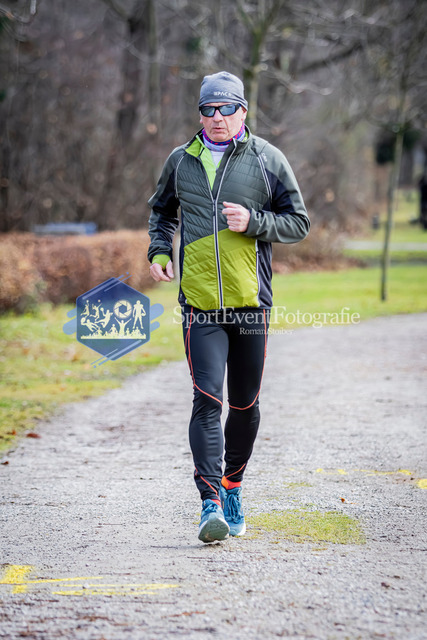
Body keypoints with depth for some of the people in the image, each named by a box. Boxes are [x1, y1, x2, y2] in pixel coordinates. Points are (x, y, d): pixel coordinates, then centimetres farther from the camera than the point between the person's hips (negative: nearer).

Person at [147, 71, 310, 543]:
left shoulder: (267, 160, 2)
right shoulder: (182, 161, 8)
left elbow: (298, 223, 4)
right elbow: (162, 210, 25)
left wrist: (253, 221, -12)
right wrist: (159, 250, 8)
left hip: (251, 305, 0)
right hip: (199, 306, 0)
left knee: (244, 404, 10)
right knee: (207, 400, -12)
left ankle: (232, 485, 30)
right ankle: (211, 503, -15)